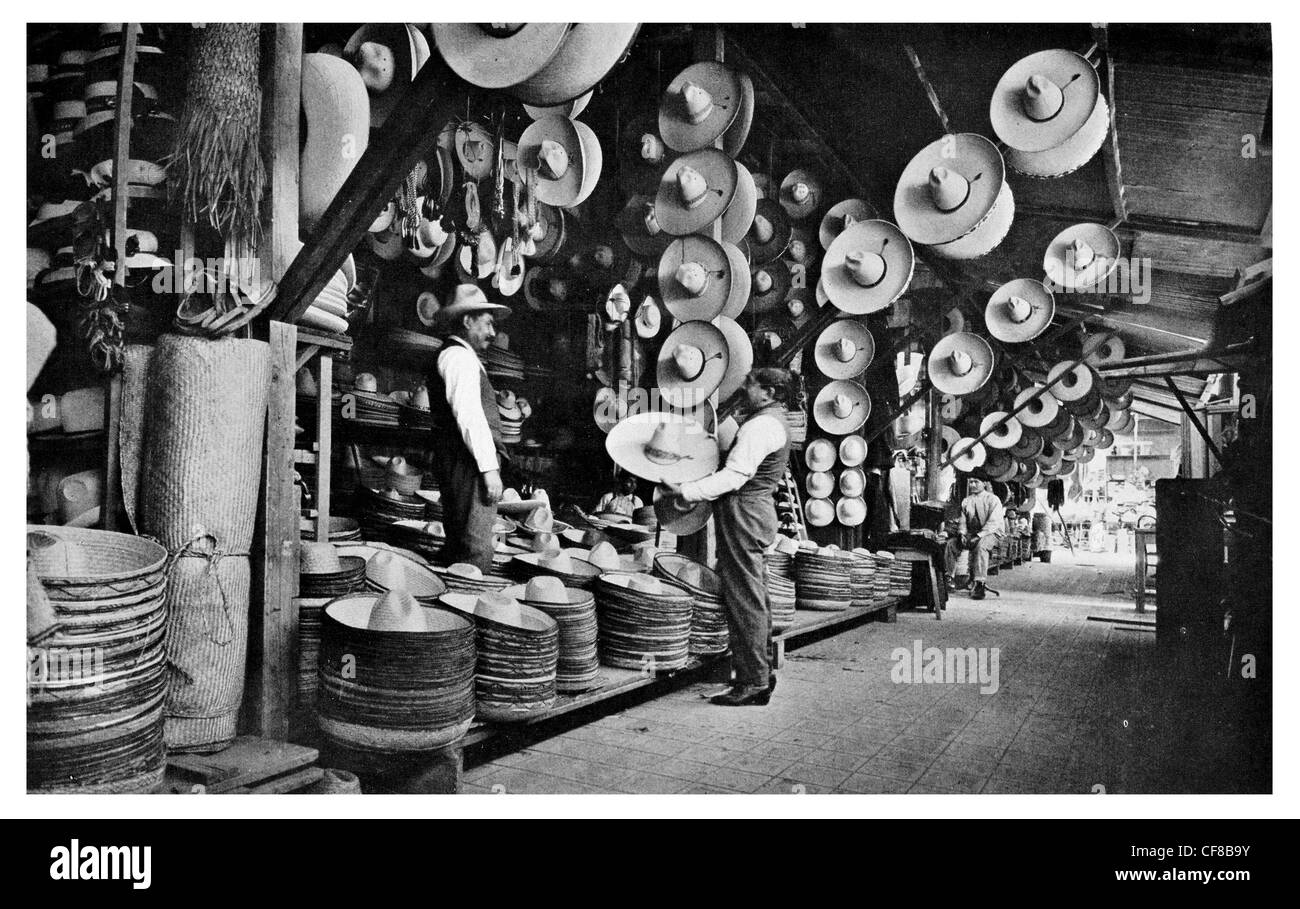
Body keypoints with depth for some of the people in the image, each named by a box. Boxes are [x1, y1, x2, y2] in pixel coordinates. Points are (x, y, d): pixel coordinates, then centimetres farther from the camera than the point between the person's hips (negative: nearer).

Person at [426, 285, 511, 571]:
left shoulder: (457, 356, 25)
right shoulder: (459, 355, -7)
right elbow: (469, 415, -18)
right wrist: (489, 468, -20)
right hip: (468, 463, -11)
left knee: (457, 547, 12)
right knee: (476, 550, -13)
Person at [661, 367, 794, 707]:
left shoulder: (760, 426, -15)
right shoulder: (774, 424, 20)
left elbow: (734, 476, -23)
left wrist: (685, 491, -22)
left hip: (743, 513, -11)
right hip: (755, 511, 11)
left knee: (745, 599, -8)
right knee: (755, 598, 15)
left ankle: (753, 684, -4)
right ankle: (762, 672, 23)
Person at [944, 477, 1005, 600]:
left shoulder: (993, 500, -5)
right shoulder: (966, 501, 13)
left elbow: (993, 523, -15)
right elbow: (962, 521, 13)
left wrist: (978, 536, -25)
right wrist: (962, 534, -9)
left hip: (991, 533, -6)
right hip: (971, 533, 6)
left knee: (980, 545, -38)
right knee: (951, 543, -18)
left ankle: (979, 584, -40)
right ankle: (948, 577, -11)